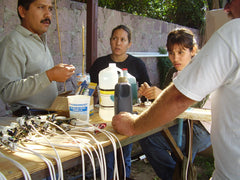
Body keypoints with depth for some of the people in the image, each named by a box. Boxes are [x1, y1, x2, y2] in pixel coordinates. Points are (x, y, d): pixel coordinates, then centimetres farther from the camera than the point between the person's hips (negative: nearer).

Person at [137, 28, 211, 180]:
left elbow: (195, 103, -26)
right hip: (180, 125, 8)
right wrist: (149, 92, -13)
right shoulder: (173, 72, 11)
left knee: (148, 140, -17)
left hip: (201, 129, -8)